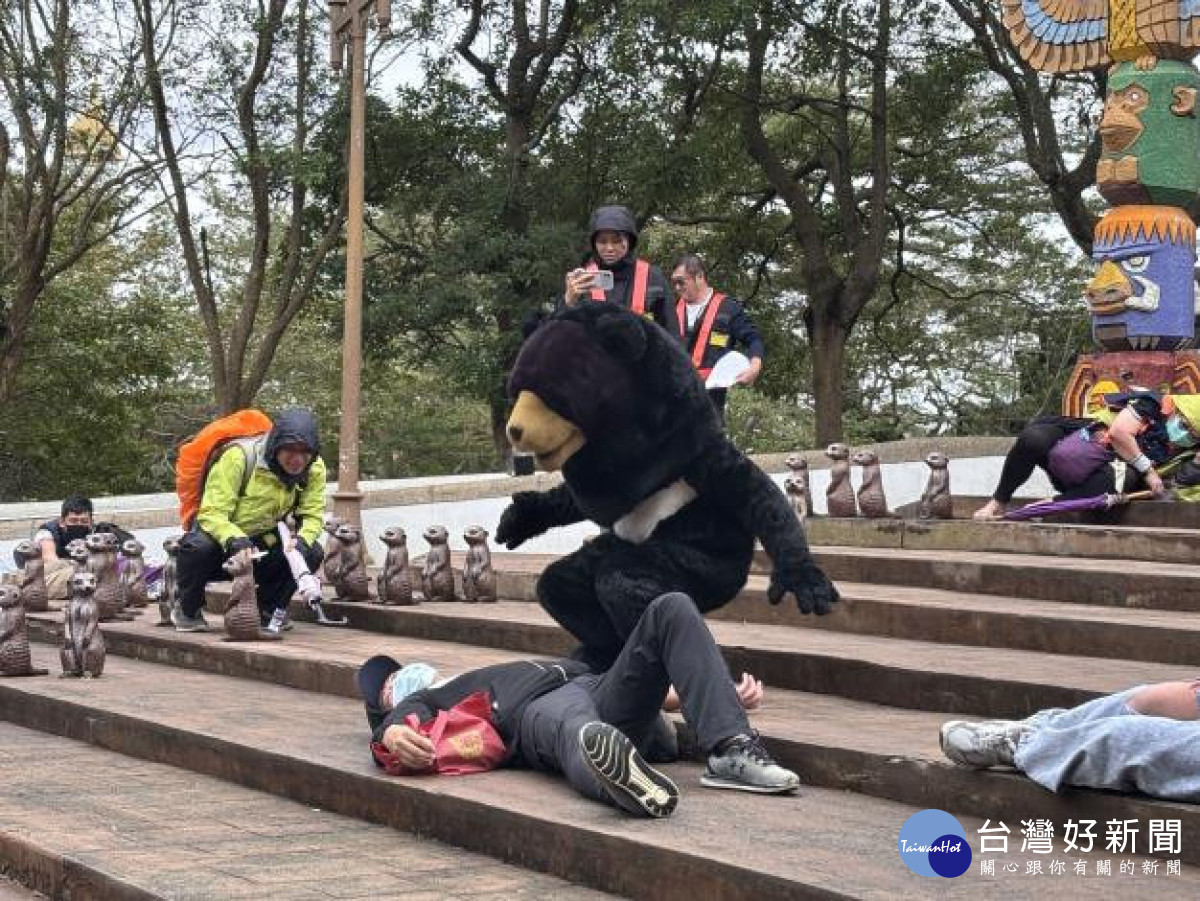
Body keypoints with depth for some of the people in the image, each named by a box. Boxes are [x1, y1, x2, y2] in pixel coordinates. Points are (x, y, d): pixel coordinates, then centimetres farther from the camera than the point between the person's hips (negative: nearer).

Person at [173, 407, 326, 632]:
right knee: (198, 546, -37)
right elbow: (211, 513, -28)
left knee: (312, 553, -20)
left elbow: (312, 515, -8)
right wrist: (234, 539, -48)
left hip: (263, 544, 4)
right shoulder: (239, 456, -24)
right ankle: (188, 611, -8)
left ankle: (267, 613, 1)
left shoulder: (314, 469, -9)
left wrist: (302, 540, -31)